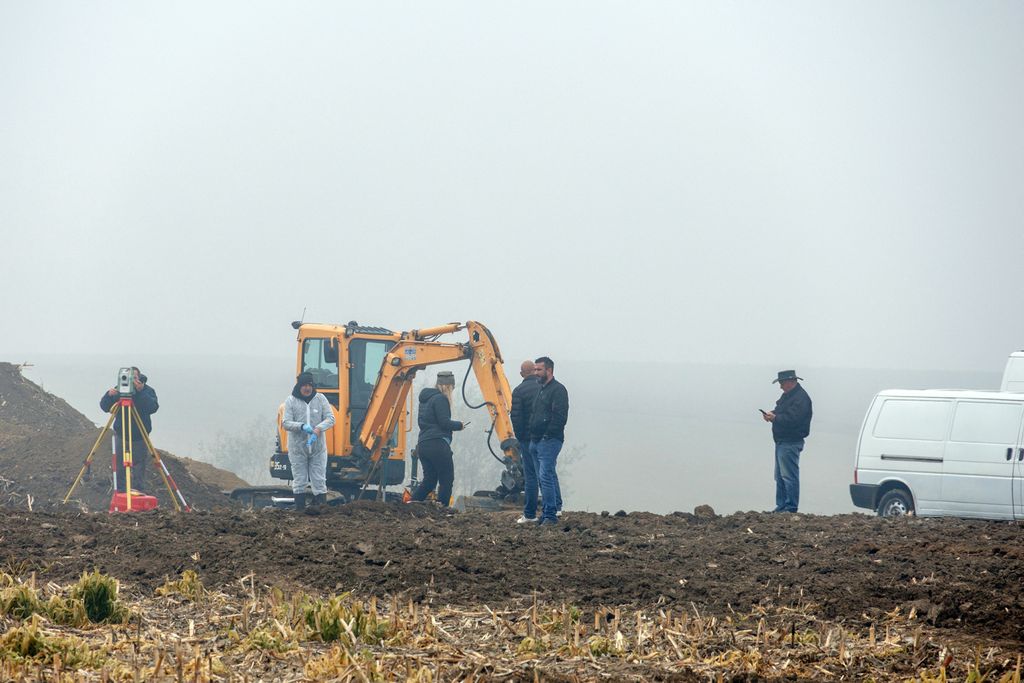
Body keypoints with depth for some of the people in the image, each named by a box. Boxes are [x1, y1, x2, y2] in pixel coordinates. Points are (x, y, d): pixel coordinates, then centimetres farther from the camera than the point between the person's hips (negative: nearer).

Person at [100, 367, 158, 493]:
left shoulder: (148, 391, -7)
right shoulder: (119, 390, -3)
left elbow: (153, 408, -25)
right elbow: (104, 407, -8)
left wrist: (141, 392, -36)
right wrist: (109, 395, -29)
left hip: (140, 436, -1)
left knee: (139, 464, 2)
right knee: (120, 466, 2)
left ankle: (137, 490, 12)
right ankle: (121, 491, 13)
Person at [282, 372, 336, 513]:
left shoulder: (320, 399, 0)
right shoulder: (290, 401, -3)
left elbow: (330, 419, -4)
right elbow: (286, 423, -10)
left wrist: (318, 429, -23)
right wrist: (302, 426, -28)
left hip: (318, 447, 1)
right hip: (297, 447, -1)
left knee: (319, 480, 0)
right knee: (299, 481, 6)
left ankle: (320, 505, 3)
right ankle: (300, 508, 12)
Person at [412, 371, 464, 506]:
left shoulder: (425, 399, 19)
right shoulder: (440, 399, -9)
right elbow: (444, 422, -16)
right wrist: (459, 425, 3)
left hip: (422, 444, 9)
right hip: (438, 444, -9)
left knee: (429, 480, 11)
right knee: (446, 479, -1)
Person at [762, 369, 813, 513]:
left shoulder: (800, 398, -16)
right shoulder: (788, 395, 17)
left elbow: (792, 419, -25)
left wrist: (775, 418, -17)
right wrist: (771, 414, 3)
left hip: (790, 443, -11)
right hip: (782, 442, 11)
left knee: (789, 476, -10)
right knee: (780, 476, 15)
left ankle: (791, 507, -8)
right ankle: (781, 506, 21)